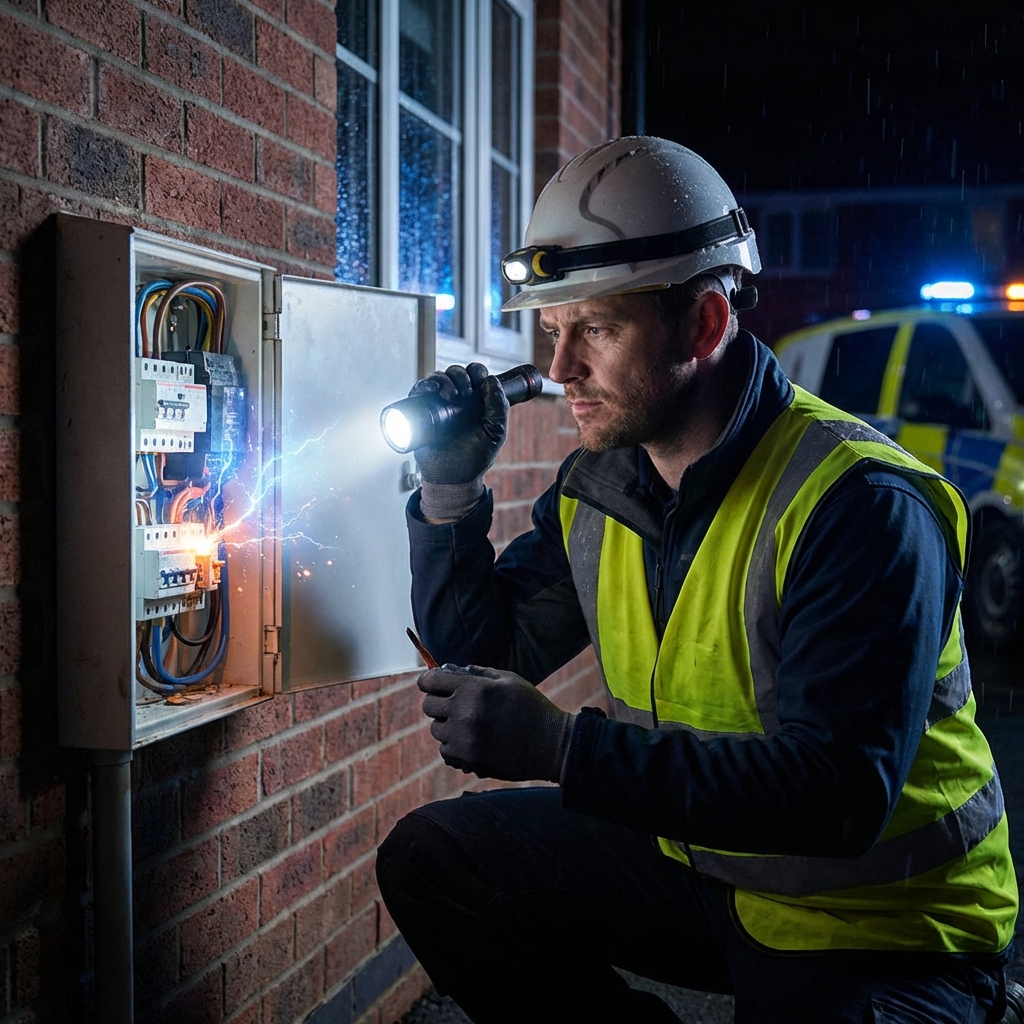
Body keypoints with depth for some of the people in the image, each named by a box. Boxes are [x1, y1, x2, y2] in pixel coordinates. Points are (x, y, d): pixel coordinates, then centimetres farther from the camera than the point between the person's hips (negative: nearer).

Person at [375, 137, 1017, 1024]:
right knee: (429, 859, 2)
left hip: (885, 926, -7)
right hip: (690, 861, 7)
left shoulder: (860, 504, -26)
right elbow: (483, 656, 5)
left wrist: (562, 745, -36)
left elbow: (839, 792, -32)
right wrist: (451, 492, -9)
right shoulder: (599, 485, -2)